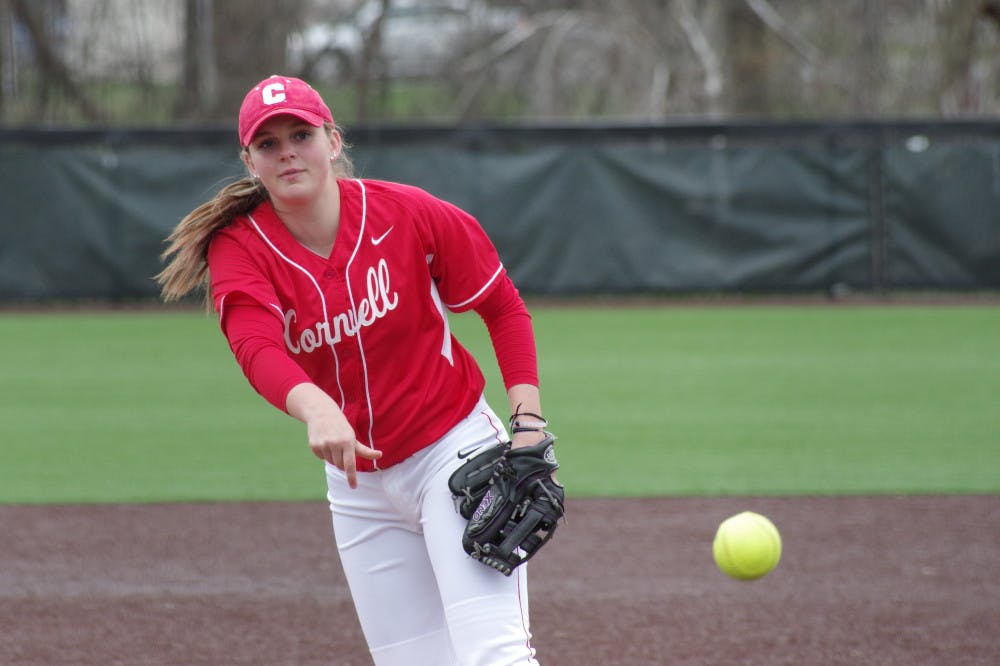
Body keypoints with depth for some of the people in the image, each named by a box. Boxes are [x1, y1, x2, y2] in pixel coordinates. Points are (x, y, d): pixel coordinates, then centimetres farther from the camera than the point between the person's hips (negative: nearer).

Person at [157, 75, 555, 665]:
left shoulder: (409, 213, -12)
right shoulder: (238, 248, -11)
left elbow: (504, 307, 0)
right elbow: (257, 349, -31)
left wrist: (530, 426, -11)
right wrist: (317, 409, -53)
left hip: (456, 449, -3)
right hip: (357, 480, 3)